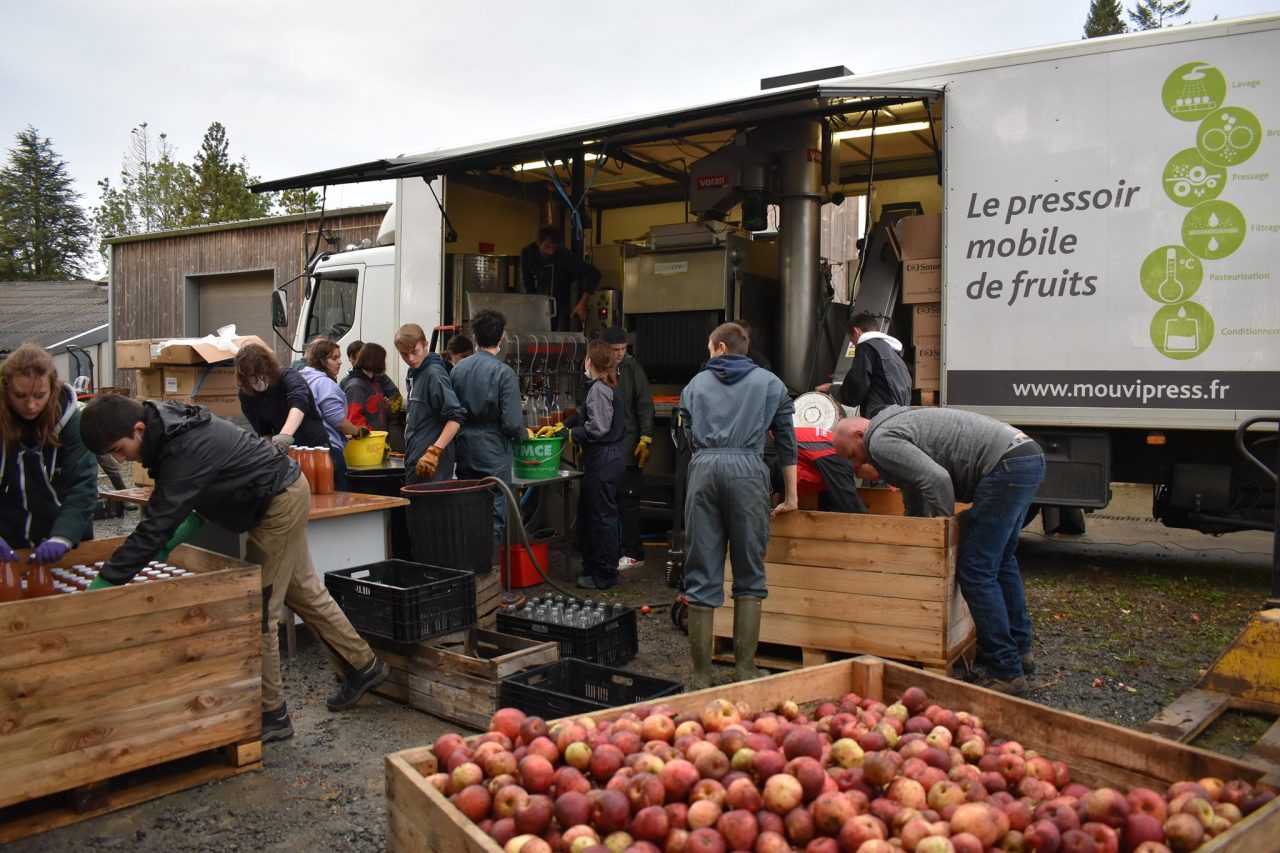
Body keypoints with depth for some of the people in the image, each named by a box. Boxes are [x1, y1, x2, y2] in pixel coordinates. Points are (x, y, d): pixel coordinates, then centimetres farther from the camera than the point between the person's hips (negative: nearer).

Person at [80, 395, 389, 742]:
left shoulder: (186, 451, -32)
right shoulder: (164, 419, -3)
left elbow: (155, 527, -33)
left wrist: (106, 581, -31)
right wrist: (194, 519, 1)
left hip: (280, 502, -10)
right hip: (285, 492, 10)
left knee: (259, 610, -4)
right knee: (304, 592, 19)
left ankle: (271, 714, 9)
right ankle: (363, 665, 33)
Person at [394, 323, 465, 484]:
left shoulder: (434, 374, -13)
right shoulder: (414, 374, 15)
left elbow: (456, 417, -21)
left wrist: (434, 452, -26)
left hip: (429, 464, -9)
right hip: (414, 460, 9)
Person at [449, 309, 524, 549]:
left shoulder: (458, 369, 4)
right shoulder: (503, 372, -13)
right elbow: (512, 422, -17)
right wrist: (523, 434, 3)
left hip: (464, 455, 6)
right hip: (494, 455, -6)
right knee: (494, 519, 1)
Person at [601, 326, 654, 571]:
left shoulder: (632, 368, -3)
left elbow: (645, 405, -6)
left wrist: (645, 439, -13)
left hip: (628, 448, -4)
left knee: (627, 499, -2)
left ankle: (633, 552, 6)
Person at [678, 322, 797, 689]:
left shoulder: (695, 384, 20)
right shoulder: (769, 383, 17)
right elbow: (786, 441, 17)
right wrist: (790, 495, 22)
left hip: (703, 470, 1)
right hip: (748, 470, -1)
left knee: (701, 577, 3)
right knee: (749, 575, 8)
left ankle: (701, 676, 7)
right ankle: (745, 670, 8)